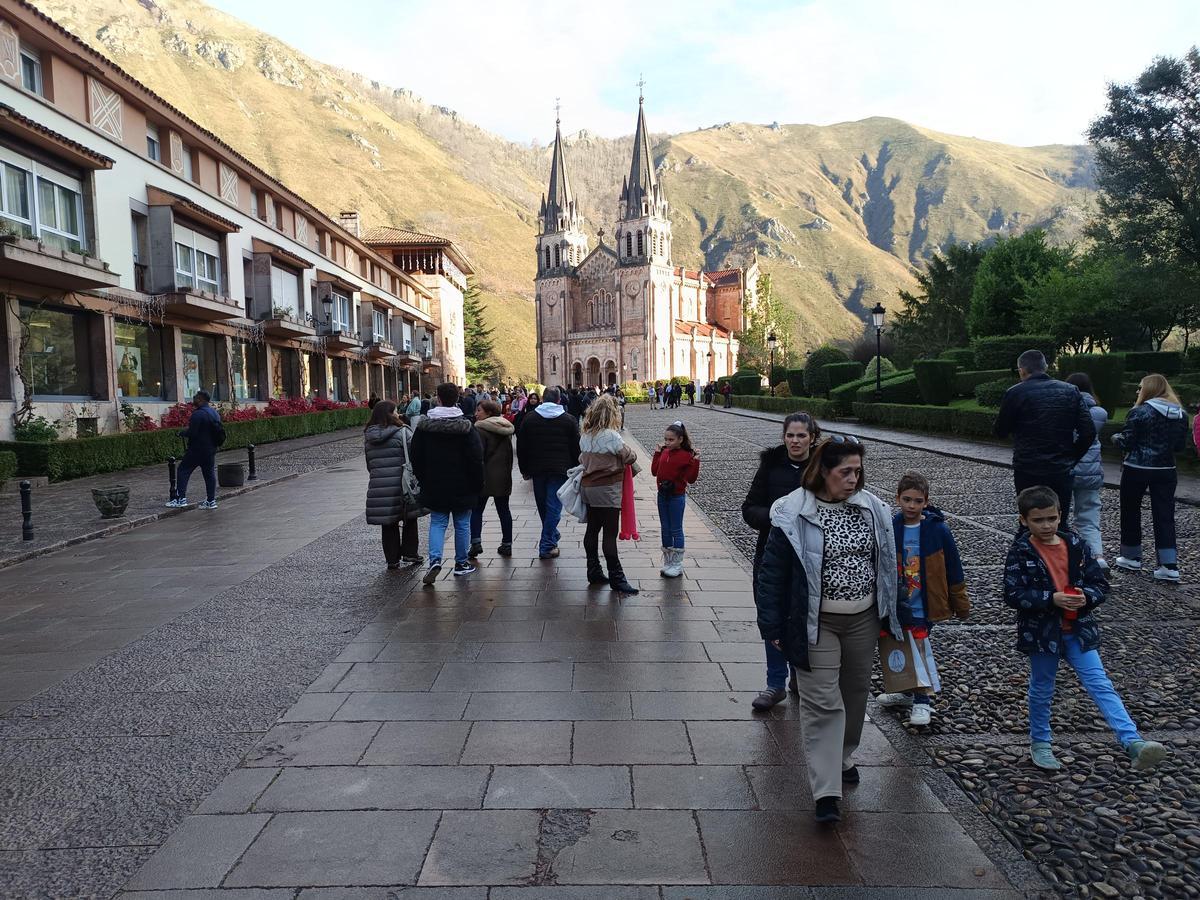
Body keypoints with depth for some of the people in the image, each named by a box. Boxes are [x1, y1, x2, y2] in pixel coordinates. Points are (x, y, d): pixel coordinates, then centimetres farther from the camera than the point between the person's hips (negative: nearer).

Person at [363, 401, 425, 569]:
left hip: (379, 486, 4)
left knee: (388, 524, 13)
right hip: (401, 484, -4)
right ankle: (409, 554, 18)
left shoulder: (368, 437, 8)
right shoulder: (403, 432, -10)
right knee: (409, 520, 15)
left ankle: (392, 559, 16)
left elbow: (368, 464, 16)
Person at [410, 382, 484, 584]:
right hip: (461, 488, -1)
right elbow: (476, 459, -11)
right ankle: (461, 563, 19)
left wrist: (423, 480, 14)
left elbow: (415, 456, 3)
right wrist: (478, 485, 0)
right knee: (462, 524, 11)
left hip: (434, 486, 2)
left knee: (437, 523, 9)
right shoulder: (466, 427, -10)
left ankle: (435, 560, -11)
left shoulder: (424, 425, -3)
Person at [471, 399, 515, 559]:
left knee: (477, 509, 5)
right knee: (503, 509, 11)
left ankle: (476, 542, -5)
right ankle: (507, 544, 14)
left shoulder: (480, 430, -13)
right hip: (503, 476, 6)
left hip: (486, 476, -6)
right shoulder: (506, 428, 10)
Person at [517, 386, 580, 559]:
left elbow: (521, 447, 6)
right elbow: (576, 448, 0)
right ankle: (546, 546, -4)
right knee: (554, 506, -1)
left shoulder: (529, 418, 4)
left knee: (543, 506, 17)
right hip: (560, 469, -2)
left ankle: (552, 536, 33)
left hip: (537, 469, 2)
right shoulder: (569, 419, 0)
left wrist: (525, 469, 13)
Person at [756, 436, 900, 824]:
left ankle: (843, 758, 42)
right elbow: (772, 573, -11)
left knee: (855, 694, 19)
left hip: (863, 621, 5)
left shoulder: (871, 509, 0)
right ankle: (827, 792, 2)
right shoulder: (794, 515, -15)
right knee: (823, 703, -5)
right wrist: (773, 627, -11)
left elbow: (886, 563, 11)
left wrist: (889, 617, 13)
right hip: (816, 624, -5)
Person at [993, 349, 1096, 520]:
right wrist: (1071, 459, 8)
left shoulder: (1015, 393, -8)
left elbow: (1000, 432, 1)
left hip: (1028, 472, -3)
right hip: (1061, 472, 3)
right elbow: (1089, 432, -1)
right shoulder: (1070, 391, 3)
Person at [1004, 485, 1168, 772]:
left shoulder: (1076, 545, -1)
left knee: (1100, 684, -4)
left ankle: (1133, 742, -8)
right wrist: (1052, 598, -26)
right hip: (1041, 631, -2)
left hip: (1078, 628, 3)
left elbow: (1100, 583, 4)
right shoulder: (1020, 553, -12)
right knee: (1042, 689, 13)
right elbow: (1013, 595, -16)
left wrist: (1086, 597, -17)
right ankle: (1039, 743, 28)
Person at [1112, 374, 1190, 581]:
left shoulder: (1140, 412, -12)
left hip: (1136, 470, -4)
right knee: (1164, 516, 5)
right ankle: (1170, 565, 1)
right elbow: (1180, 445, 11)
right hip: (1166, 471, 5)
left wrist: (1116, 438, 9)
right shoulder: (1181, 414, 5)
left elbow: (1126, 443, -11)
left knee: (1130, 512, 11)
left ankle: (1131, 557, 20)